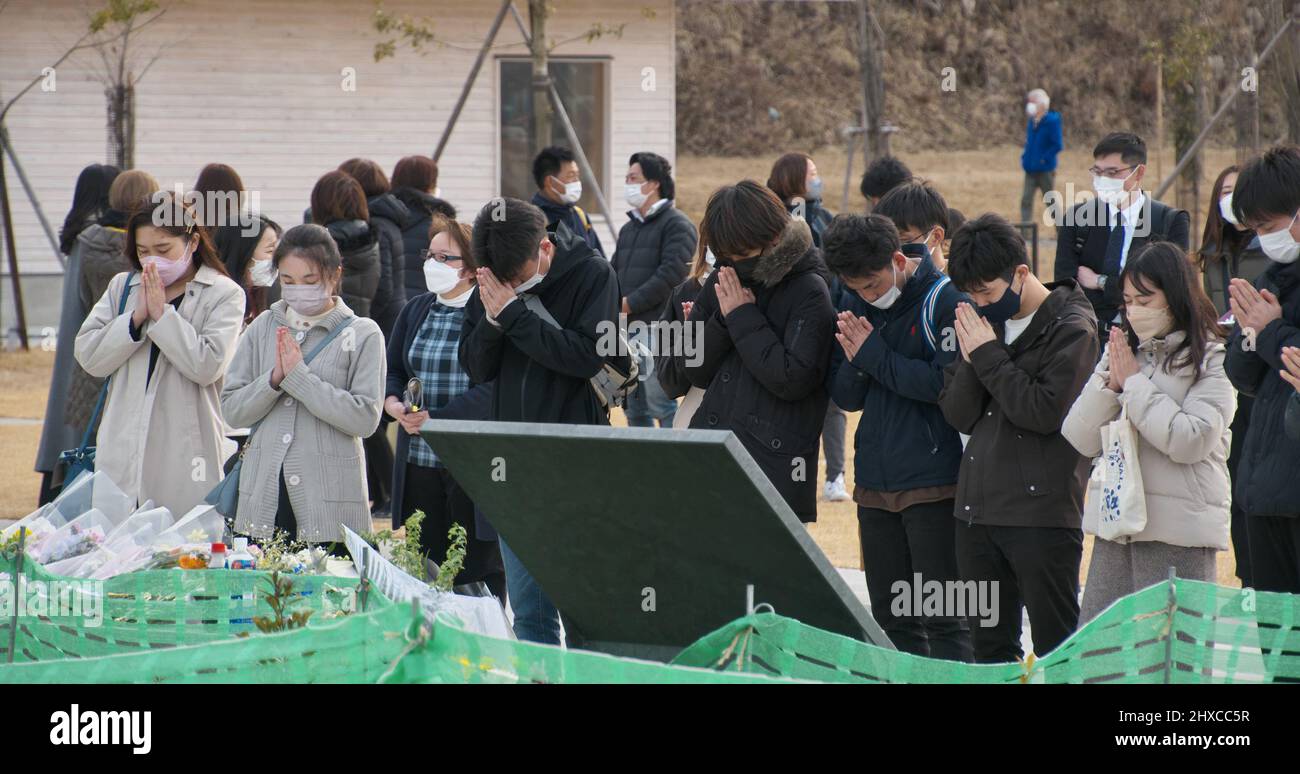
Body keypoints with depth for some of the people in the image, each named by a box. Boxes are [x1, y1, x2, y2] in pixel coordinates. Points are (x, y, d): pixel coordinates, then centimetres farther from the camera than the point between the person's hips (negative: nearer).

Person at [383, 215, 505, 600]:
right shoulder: (415, 310, 14)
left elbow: (494, 388, -17)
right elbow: (392, 370, 17)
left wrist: (435, 419, -21)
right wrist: (393, 402, -6)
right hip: (420, 463, 6)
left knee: (480, 568, -1)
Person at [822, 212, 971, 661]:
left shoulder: (944, 299, -10)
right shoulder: (855, 304, 9)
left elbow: (948, 384, -20)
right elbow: (845, 397, 11)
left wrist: (875, 355, -15)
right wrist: (855, 362, -11)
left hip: (933, 485, -7)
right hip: (874, 482, 7)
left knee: (942, 618, -4)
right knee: (891, 619, 11)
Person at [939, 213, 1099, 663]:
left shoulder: (1071, 329, -8)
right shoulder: (984, 324, 12)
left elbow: (1045, 412, -18)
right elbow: (957, 415, 8)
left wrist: (989, 356, -13)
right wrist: (971, 359, -8)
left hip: (1042, 512, -7)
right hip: (977, 508, 7)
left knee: (1056, 650, -1)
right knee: (990, 648, 12)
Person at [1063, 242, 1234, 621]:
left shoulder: (1213, 359, -3)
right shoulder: (1120, 352, 14)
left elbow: (1192, 439, -16)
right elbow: (1082, 440, 10)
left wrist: (1134, 382, -7)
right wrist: (1110, 382, -5)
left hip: (1178, 533, -6)